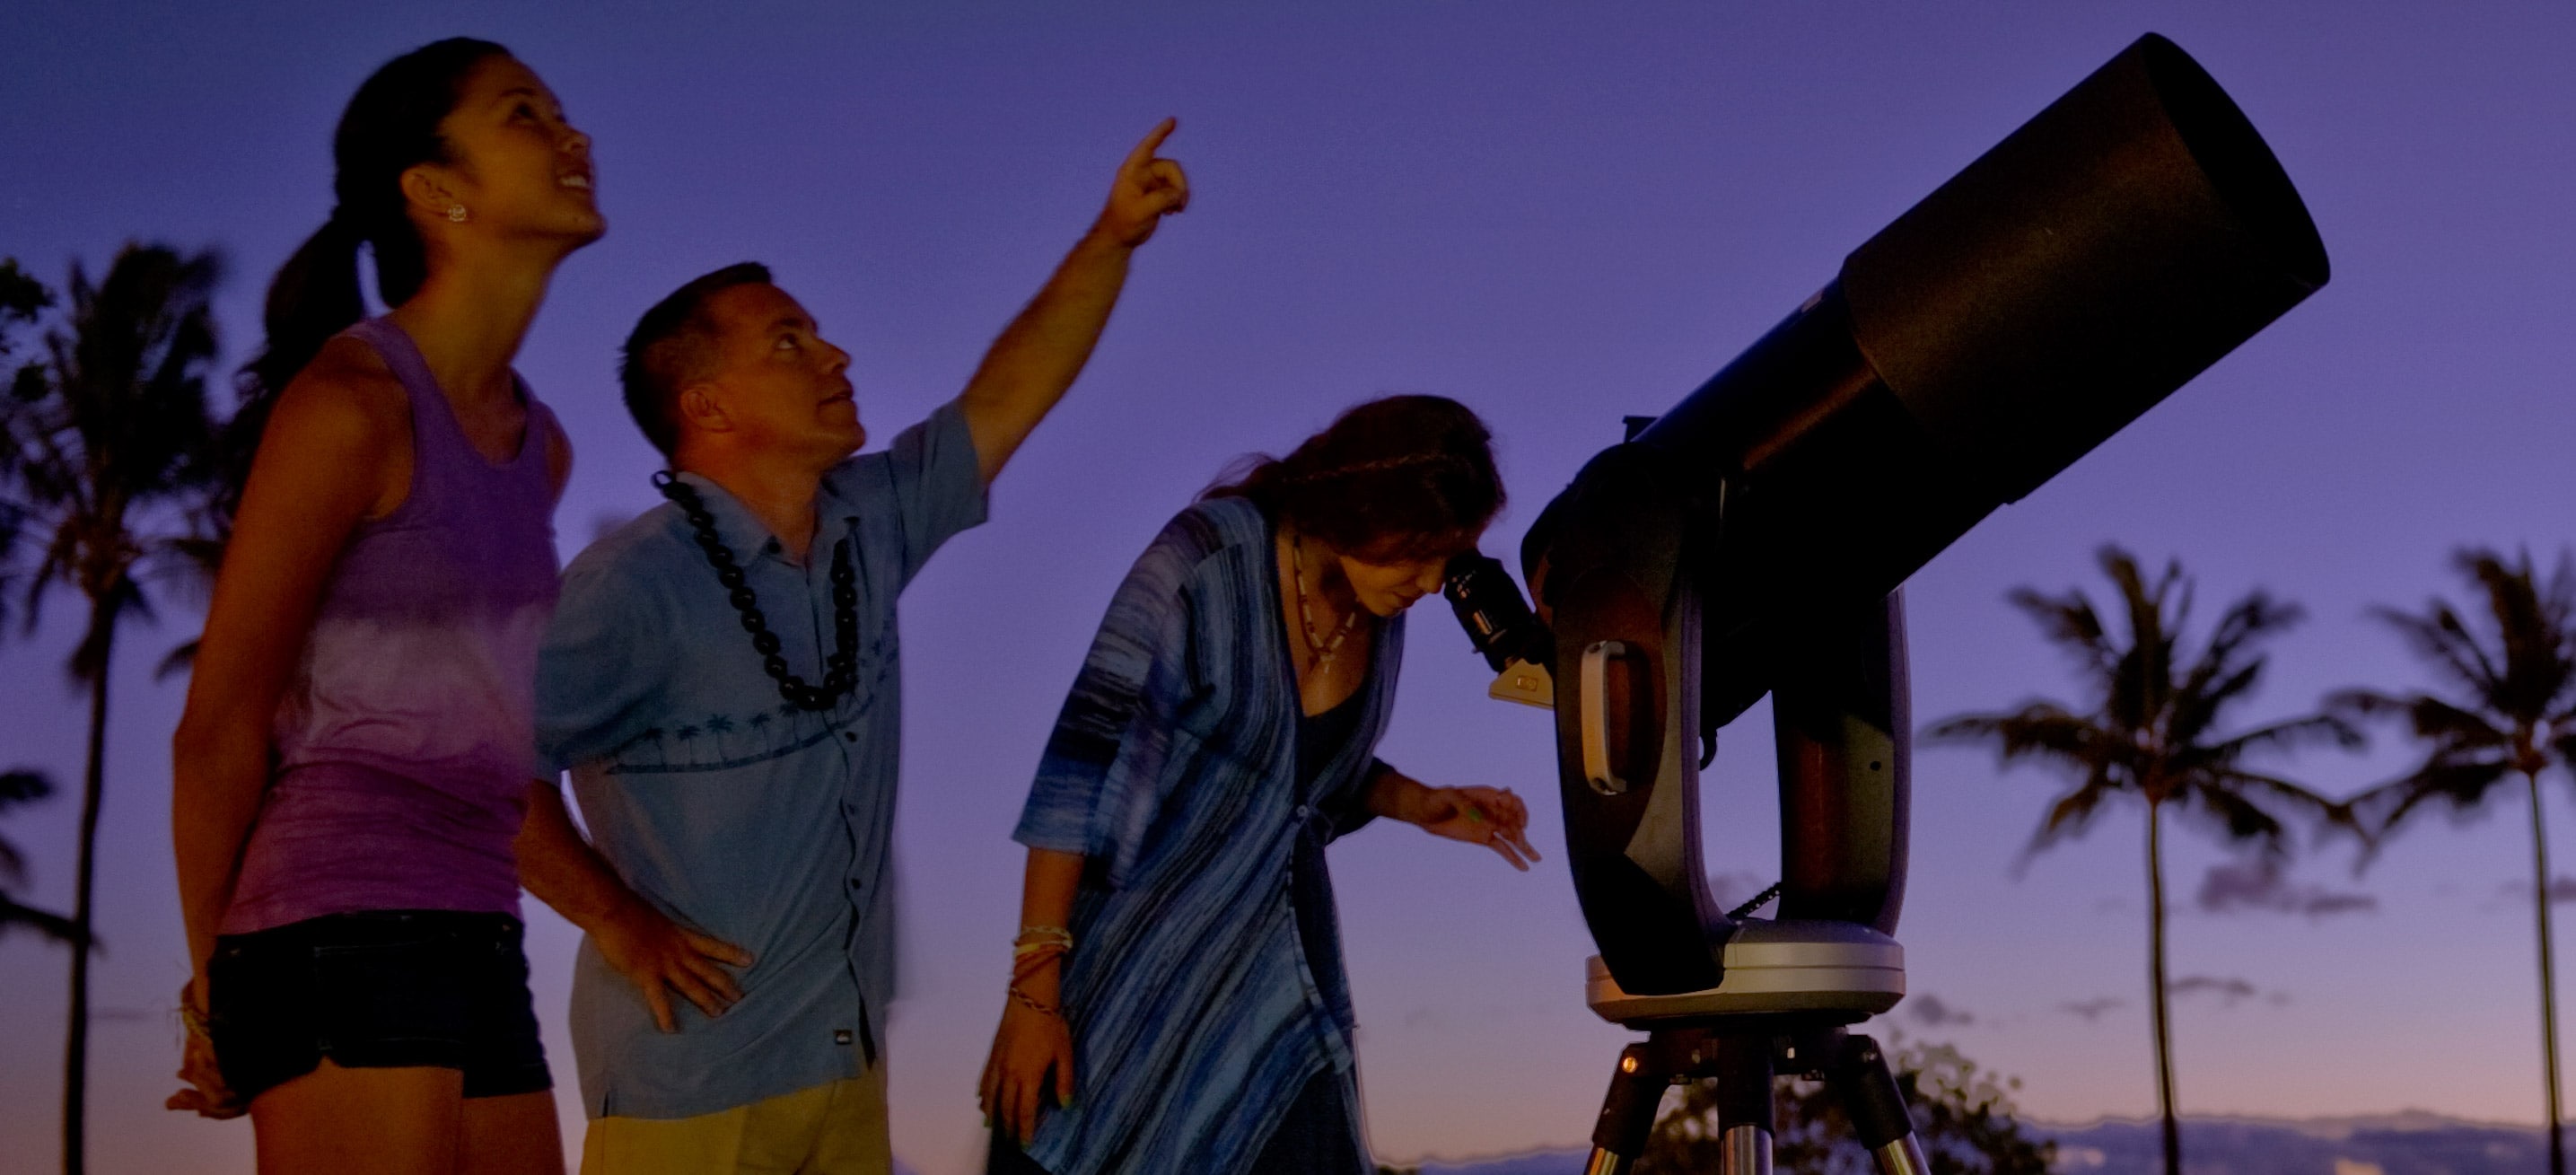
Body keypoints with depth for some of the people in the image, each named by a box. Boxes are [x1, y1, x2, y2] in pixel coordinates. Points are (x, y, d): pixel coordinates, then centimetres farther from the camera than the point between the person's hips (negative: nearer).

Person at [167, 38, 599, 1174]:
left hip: (474, 943, 8)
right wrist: (215, 982, 5)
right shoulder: (353, 404, -7)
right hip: (345, 940, -8)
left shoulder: (539, 448, 17)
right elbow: (219, 724, -4)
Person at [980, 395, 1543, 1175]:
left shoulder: (1382, 614, 1)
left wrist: (1422, 806, -1)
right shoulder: (1209, 559, -16)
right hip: (1130, 964, -5)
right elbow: (1079, 764, -17)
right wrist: (1035, 983, -20)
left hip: (1278, 981, 5)